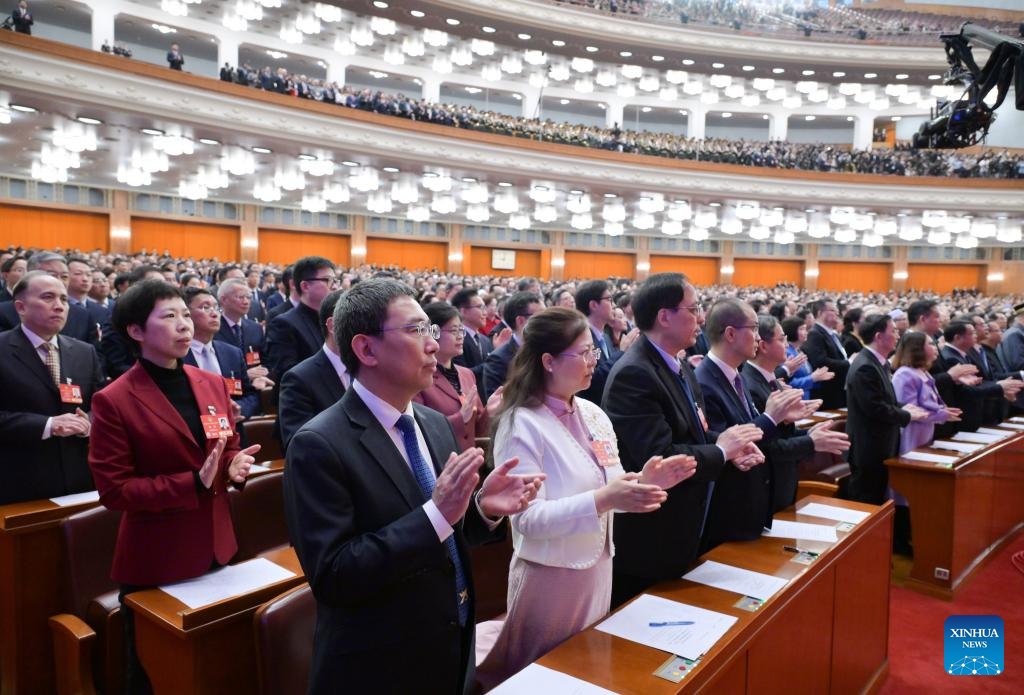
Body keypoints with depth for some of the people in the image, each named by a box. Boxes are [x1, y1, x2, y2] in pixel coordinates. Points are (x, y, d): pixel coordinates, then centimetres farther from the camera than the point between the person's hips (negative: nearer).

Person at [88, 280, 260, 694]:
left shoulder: (213, 385, 3)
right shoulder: (114, 402, -14)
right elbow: (113, 490, -15)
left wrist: (236, 465, -11)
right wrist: (193, 484, -25)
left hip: (215, 548, 5)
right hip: (155, 562, -5)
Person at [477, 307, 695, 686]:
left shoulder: (593, 413, 2)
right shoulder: (521, 424, -19)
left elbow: (609, 487, 8)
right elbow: (528, 518, -23)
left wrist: (641, 482, -13)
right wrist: (602, 500, -34)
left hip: (598, 569, 7)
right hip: (550, 579, -6)